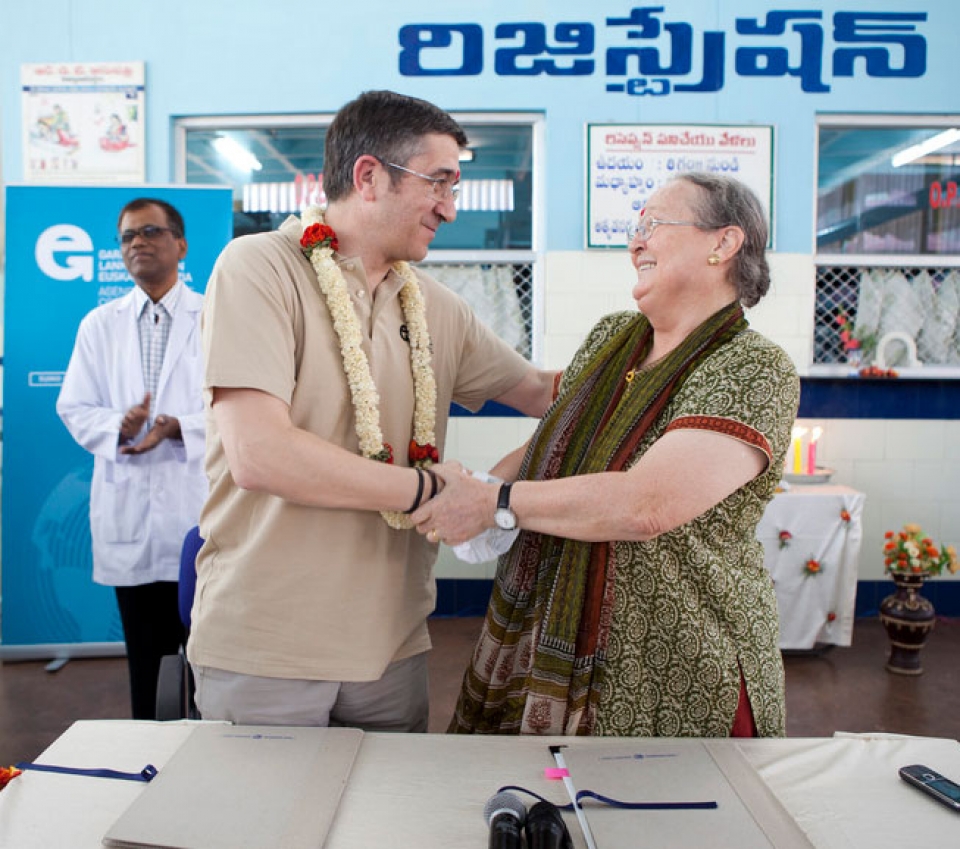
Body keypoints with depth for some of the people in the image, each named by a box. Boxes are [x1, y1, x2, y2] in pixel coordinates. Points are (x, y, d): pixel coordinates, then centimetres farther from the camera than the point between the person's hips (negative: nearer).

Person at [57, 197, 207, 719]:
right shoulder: (99, 325, 13)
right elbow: (74, 407, 9)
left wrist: (179, 426, -18)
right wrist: (117, 426, -12)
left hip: (198, 504, -3)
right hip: (127, 505, 3)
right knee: (144, 647, 12)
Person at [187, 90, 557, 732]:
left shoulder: (434, 306, 8)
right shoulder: (260, 268, -11)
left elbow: (546, 393, 17)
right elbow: (259, 455, -22)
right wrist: (428, 489, -16)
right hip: (262, 648, -5)